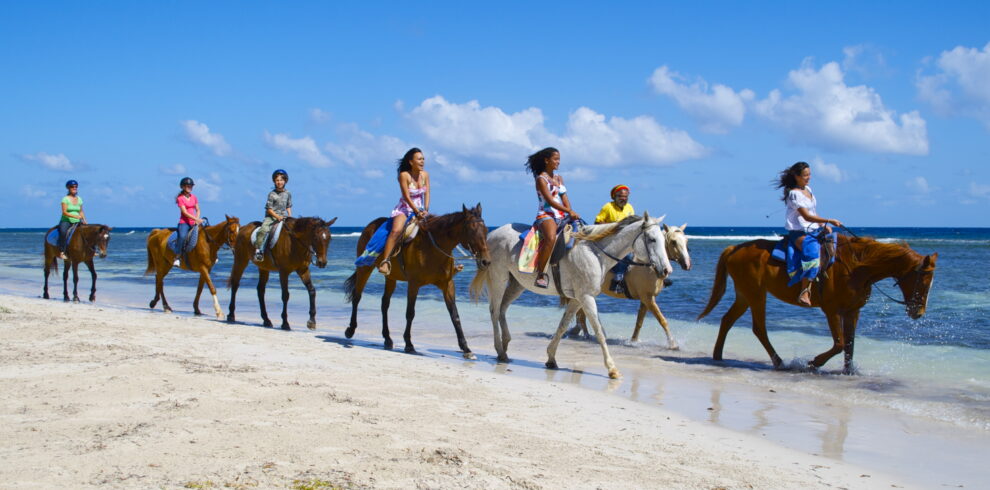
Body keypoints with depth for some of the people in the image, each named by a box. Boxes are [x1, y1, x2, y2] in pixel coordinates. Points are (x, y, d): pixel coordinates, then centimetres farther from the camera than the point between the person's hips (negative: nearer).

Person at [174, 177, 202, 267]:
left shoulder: (194, 197, 13)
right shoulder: (180, 198, -5)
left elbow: (198, 210, 14)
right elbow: (185, 213, -13)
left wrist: (197, 220, -5)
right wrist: (197, 219, -20)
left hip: (194, 223, 6)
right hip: (184, 223, -6)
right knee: (182, 236, -33)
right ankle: (177, 257, -28)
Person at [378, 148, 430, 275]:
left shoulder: (425, 175, 2)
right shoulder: (404, 175, -15)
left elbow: (427, 194, 1)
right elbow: (407, 197, -18)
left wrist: (426, 211, -13)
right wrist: (417, 212, -21)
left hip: (420, 210, 6)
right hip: (404, 209, -6)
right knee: (396, 230, -32)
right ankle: (385, 261, -37)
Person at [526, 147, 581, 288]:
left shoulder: (559, 178, 20)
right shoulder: (541, 179, -3)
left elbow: (565, 198, 13)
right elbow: (550, 201, -14)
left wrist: (570, 213, -5)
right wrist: (569, 211, -22)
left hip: (562, 217, 8)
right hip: (546, 216, -8)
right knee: (551, 238, -37)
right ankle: (540, 274, -35)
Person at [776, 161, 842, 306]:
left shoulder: (808, 190, 15)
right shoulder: (794, 193, -12)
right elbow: (807, 216, -19)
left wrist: (824, 225, 5)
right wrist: (830, 221, -21)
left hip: (814, 230, 9)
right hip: (799, 232, -9)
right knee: (812, 252, -35)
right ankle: (804, 292, -36)